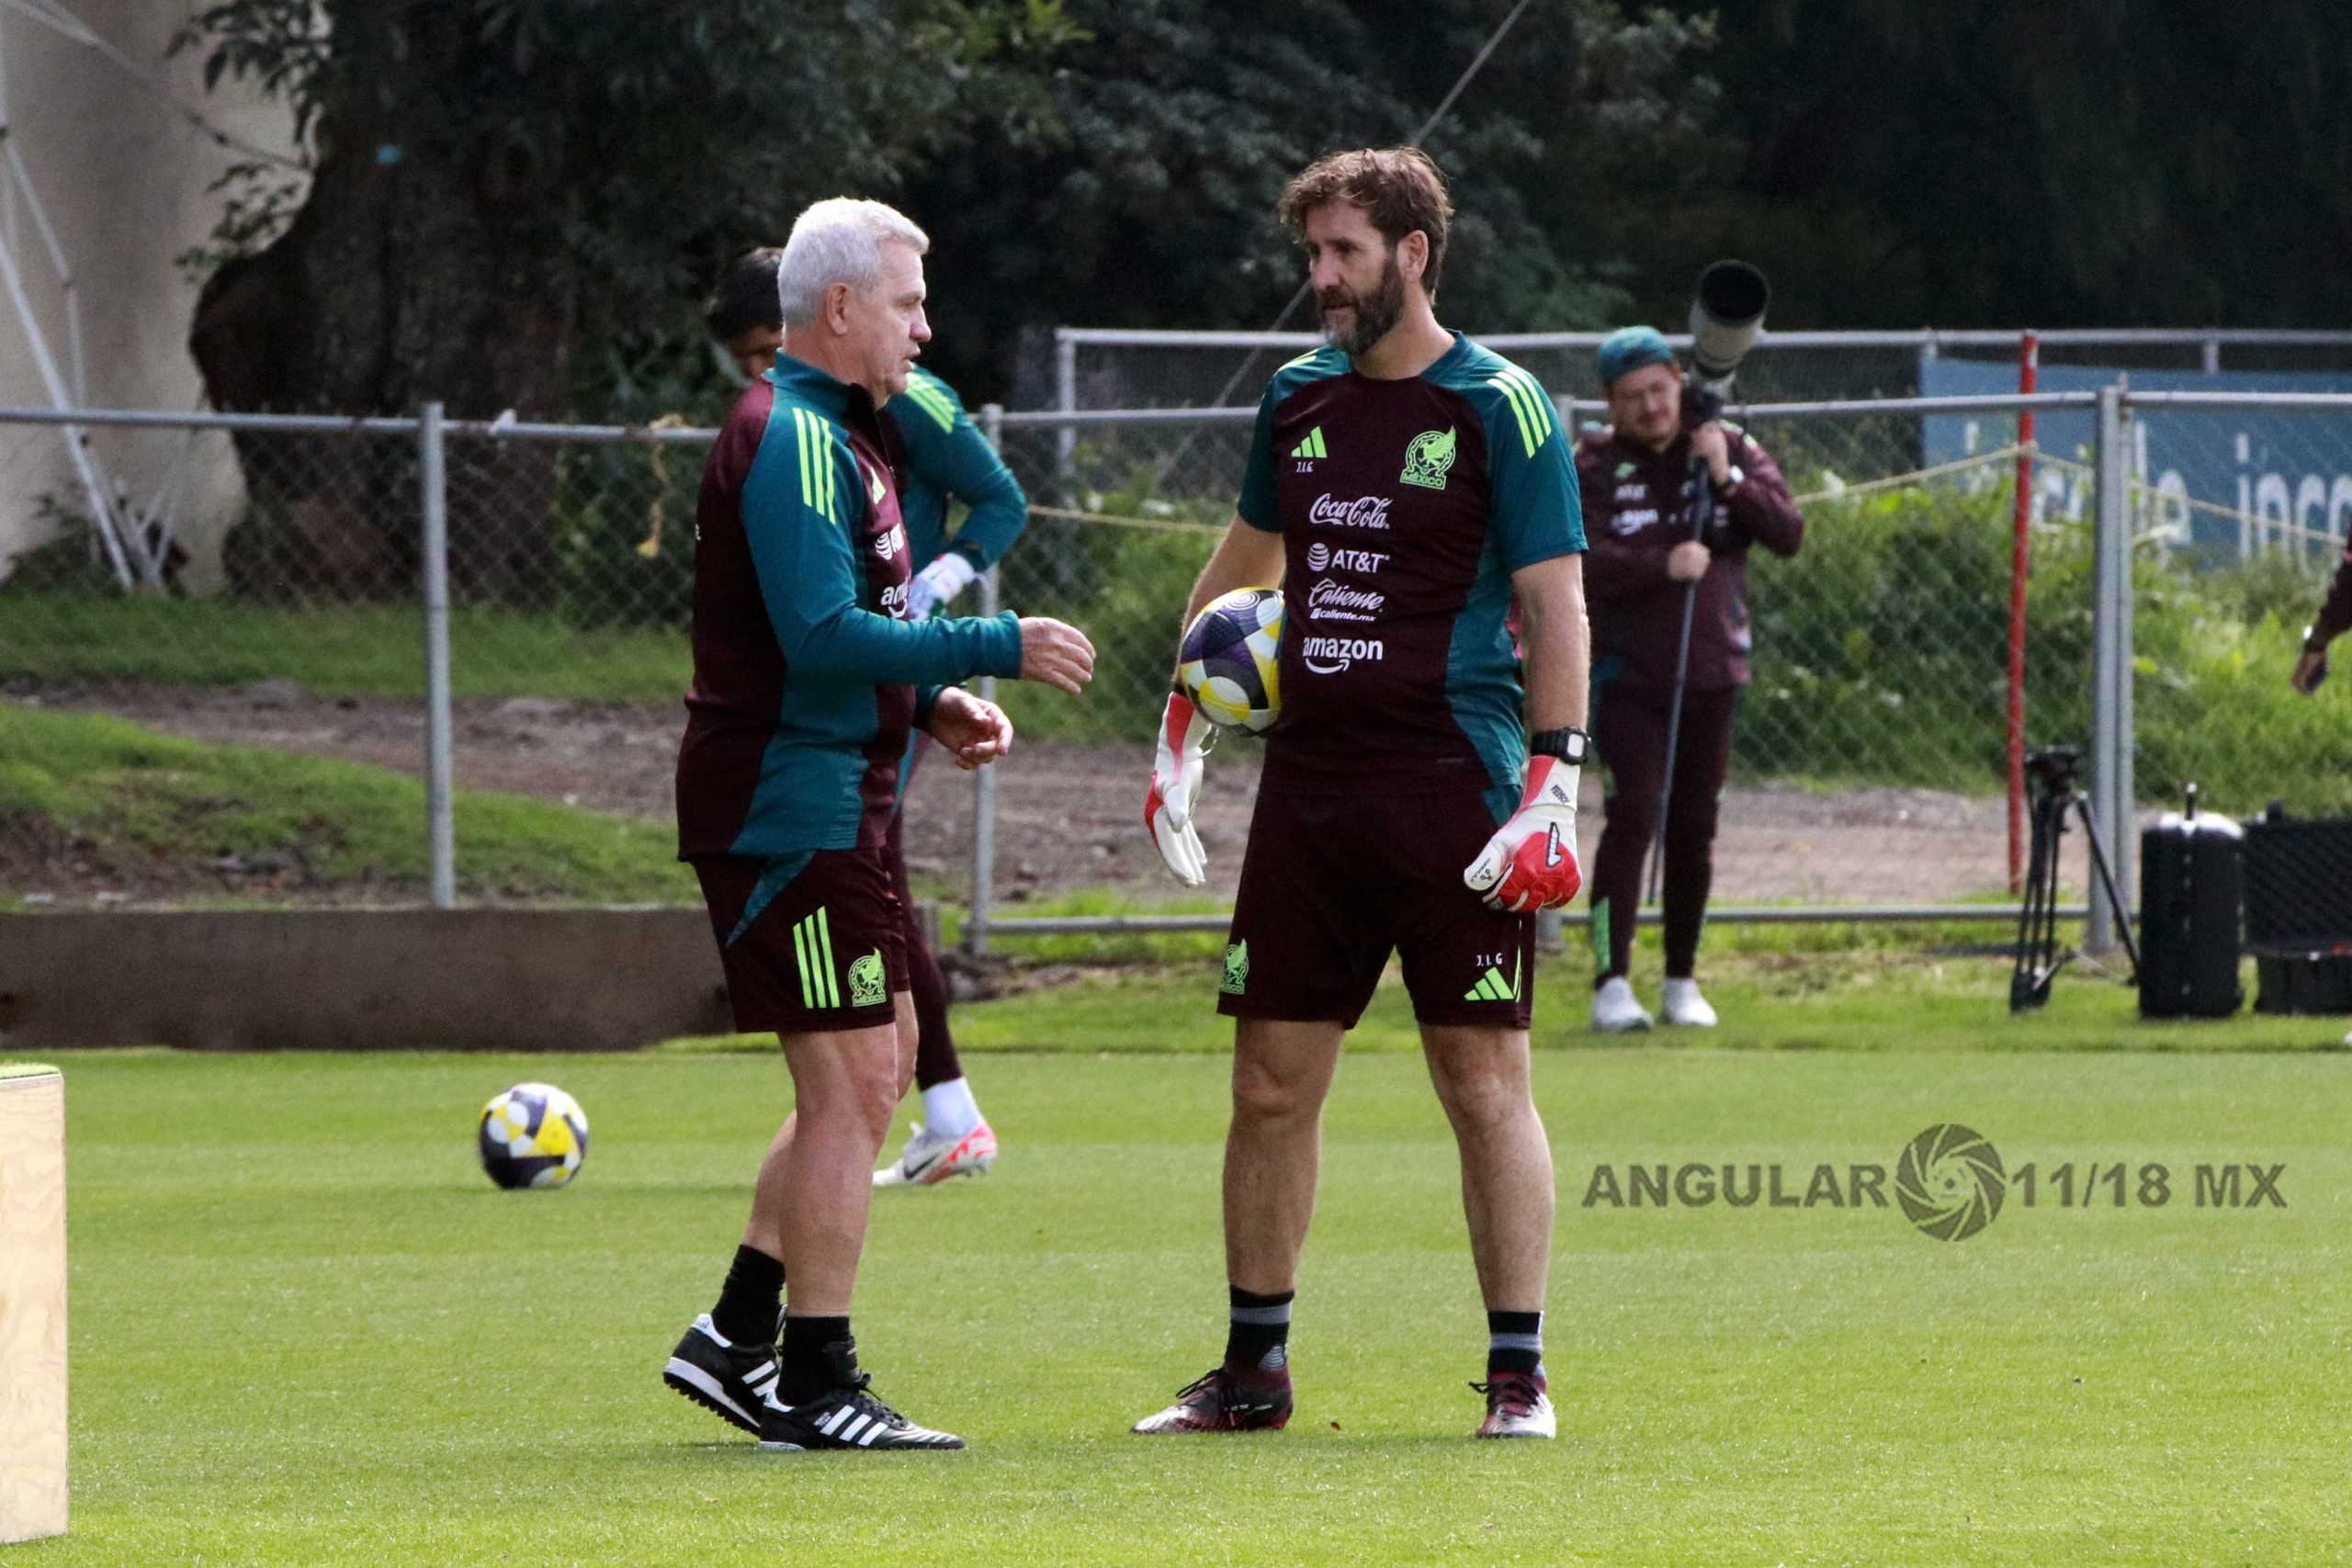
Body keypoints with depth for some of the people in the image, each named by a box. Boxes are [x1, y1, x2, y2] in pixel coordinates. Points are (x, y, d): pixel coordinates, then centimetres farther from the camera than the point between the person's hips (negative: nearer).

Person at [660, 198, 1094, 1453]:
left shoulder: (834, 433, 18)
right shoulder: (795, 441, -16)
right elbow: (824, 636, -25)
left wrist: (933, 703, 12)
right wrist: (995, 650, -21)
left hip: (831, 806, 11)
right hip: (789, 808, -11)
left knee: (874, 1070, 15)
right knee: (851, 1083, -9)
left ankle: (737, 1336, 18)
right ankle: (816, 1388, -6)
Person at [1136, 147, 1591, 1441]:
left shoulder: (1498, 407, -5)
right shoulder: (1299, 397, 13)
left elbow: (1555, 605, -7)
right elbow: (1244, 559, 28)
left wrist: (1551, 787, -15)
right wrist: (1178, 736, 27)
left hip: (1452, 793, -6)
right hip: (1307, 788, 6)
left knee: (1484, 1080, -5)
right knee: (1271, 1082, 6)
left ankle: (1518, 1373, 0)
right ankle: (1253, 1369, 15)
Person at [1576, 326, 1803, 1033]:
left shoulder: (1731, 449, 4)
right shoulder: (1593, 465, -2)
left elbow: (1788, 535, -5)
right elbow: (1580, 562, -15)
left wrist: (1728, 479, -18)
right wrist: (1662, 565, -29)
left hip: (1712, 674, 3)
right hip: (1627, 675, -3)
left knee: (1694, 829, 8)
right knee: (1632, 816, -14)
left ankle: (1682, 981, 19)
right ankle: (1612, 982, -16)